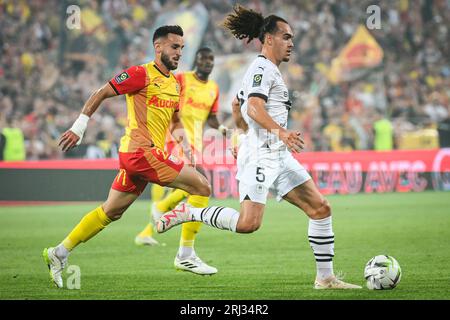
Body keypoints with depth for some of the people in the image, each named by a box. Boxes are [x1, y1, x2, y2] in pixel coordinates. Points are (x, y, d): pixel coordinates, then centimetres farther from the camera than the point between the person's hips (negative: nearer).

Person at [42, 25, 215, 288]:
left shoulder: (175, 83, 17)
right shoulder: (142, 74, -9)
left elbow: (175, 118, 30)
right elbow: (101, 94, -6)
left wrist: (180, 131, 11)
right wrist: (80, 126, -9)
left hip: (136, 156, 9)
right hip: (142, 151, -9)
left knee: (110, 212, 15)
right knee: (202, 187, -10)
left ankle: (59, 253, 21)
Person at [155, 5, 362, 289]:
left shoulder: (271, 71, 23)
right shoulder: (262, 67, -7)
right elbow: (254, 107, -23)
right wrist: (279, 131, -38)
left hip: (279, 156, 10)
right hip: (261, 153, -10)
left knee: (321, 208, 2)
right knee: (248, 223, -21)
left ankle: (326, 278, 5)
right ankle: (187, 213, -4)